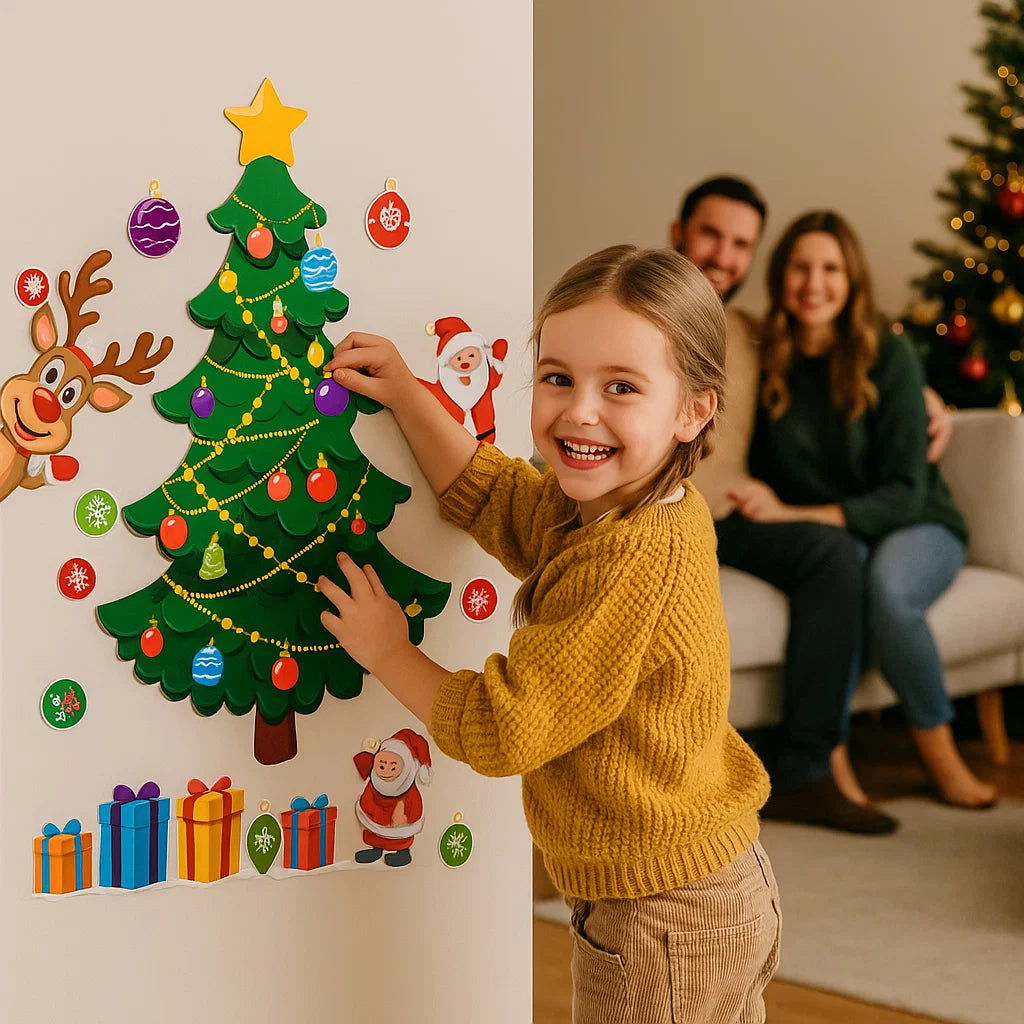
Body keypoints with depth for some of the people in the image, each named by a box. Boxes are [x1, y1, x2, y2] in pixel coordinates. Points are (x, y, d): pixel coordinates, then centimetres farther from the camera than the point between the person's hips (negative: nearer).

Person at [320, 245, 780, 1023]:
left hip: (660, 921, -9)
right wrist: (405, 395, 12)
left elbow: (502, 730, -24)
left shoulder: (633, 562, -28)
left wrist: (389, 652, -9)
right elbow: (486, 491, 21)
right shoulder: (597, 509, 2)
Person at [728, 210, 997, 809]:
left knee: (888, 585, -36)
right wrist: (759, 504, -15)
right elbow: (761, 473, 8)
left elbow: (904, 493, -15)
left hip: (915, 526, -1)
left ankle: (941, 757, -18)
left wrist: (793, 513, -24)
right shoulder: (764, 361, -4)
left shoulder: (888, 357, -12)